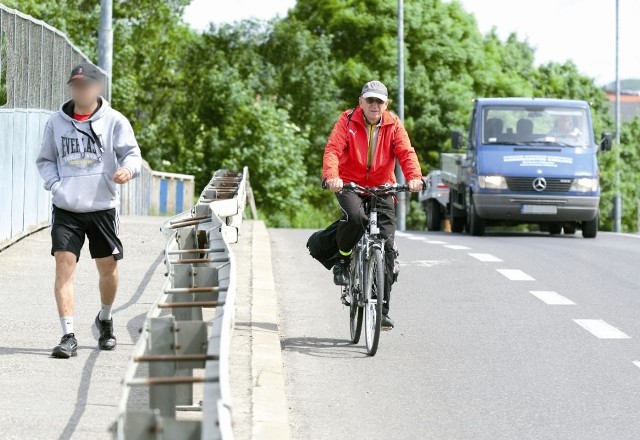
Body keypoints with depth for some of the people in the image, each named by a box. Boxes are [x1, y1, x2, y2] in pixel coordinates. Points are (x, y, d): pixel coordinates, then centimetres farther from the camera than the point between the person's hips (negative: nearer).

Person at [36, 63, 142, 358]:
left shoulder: (114, 121, 0)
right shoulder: (56, 122, 6)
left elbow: (131, 152, -6)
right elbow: (45, 160, 14)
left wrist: (127, 168, -30)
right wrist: (55, 185, -5)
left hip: (102, 207, -1)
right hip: (66, 209, 1)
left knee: (108, 268, 10)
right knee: (64, 266, -12)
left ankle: (105, 319, 38)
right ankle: (68, 336, -11)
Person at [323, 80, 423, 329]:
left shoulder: (393, 125, 0)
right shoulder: (348, 121, -5)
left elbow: (406, 152, -12)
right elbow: (333, 150, -17)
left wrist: (414, 177, -32)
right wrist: (331, 176, -37)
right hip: (350, 184, -2)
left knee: (387, 245, -8)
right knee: (354, 216, -36)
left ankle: (382, 309, -2)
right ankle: (343, 260, -5)